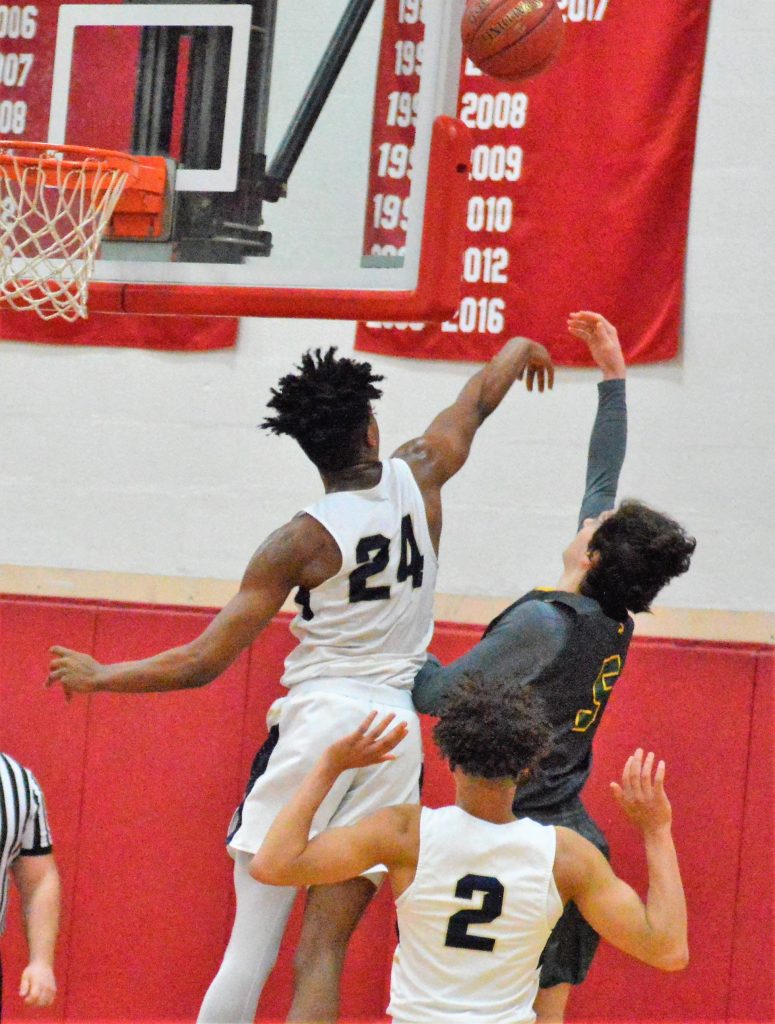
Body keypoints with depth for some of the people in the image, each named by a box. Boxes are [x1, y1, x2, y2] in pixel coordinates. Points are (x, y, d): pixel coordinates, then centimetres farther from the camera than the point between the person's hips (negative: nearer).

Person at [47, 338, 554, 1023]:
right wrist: (518, 351, 47)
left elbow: (203, 663, -6)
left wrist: (98, 676, 8)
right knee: (324, 950, 3)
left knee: (252, 946, -4)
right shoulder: (418, 478, 3)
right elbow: (478, 399, 27)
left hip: (319, 720, -4)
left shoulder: (302, 541, -7)